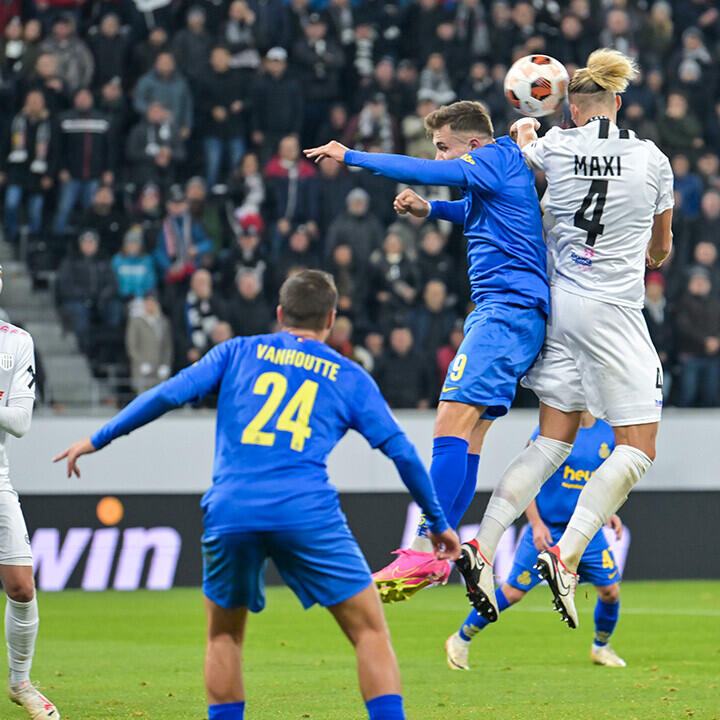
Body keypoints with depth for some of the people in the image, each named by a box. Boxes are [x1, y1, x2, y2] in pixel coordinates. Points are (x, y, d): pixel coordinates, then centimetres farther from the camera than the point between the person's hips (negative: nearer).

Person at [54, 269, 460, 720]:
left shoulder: (239, 353, 18)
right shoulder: (349, 377, 17)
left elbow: (168, 395, 9)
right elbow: (401, 451, 14)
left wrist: (98, 440, 17)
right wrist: (438, 522, 23)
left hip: (229, 512, 2)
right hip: (307, 513, -1)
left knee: (224, 636, 22)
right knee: (370, 631, 5)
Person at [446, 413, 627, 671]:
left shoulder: (607, 433, 3)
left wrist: (609, 513, 3)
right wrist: (536, 524, -15)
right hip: (547, 530, -4)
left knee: (610, 590, -1)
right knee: (513, 591, -3)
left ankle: (601, 647, 27)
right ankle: (460, 641, 14)